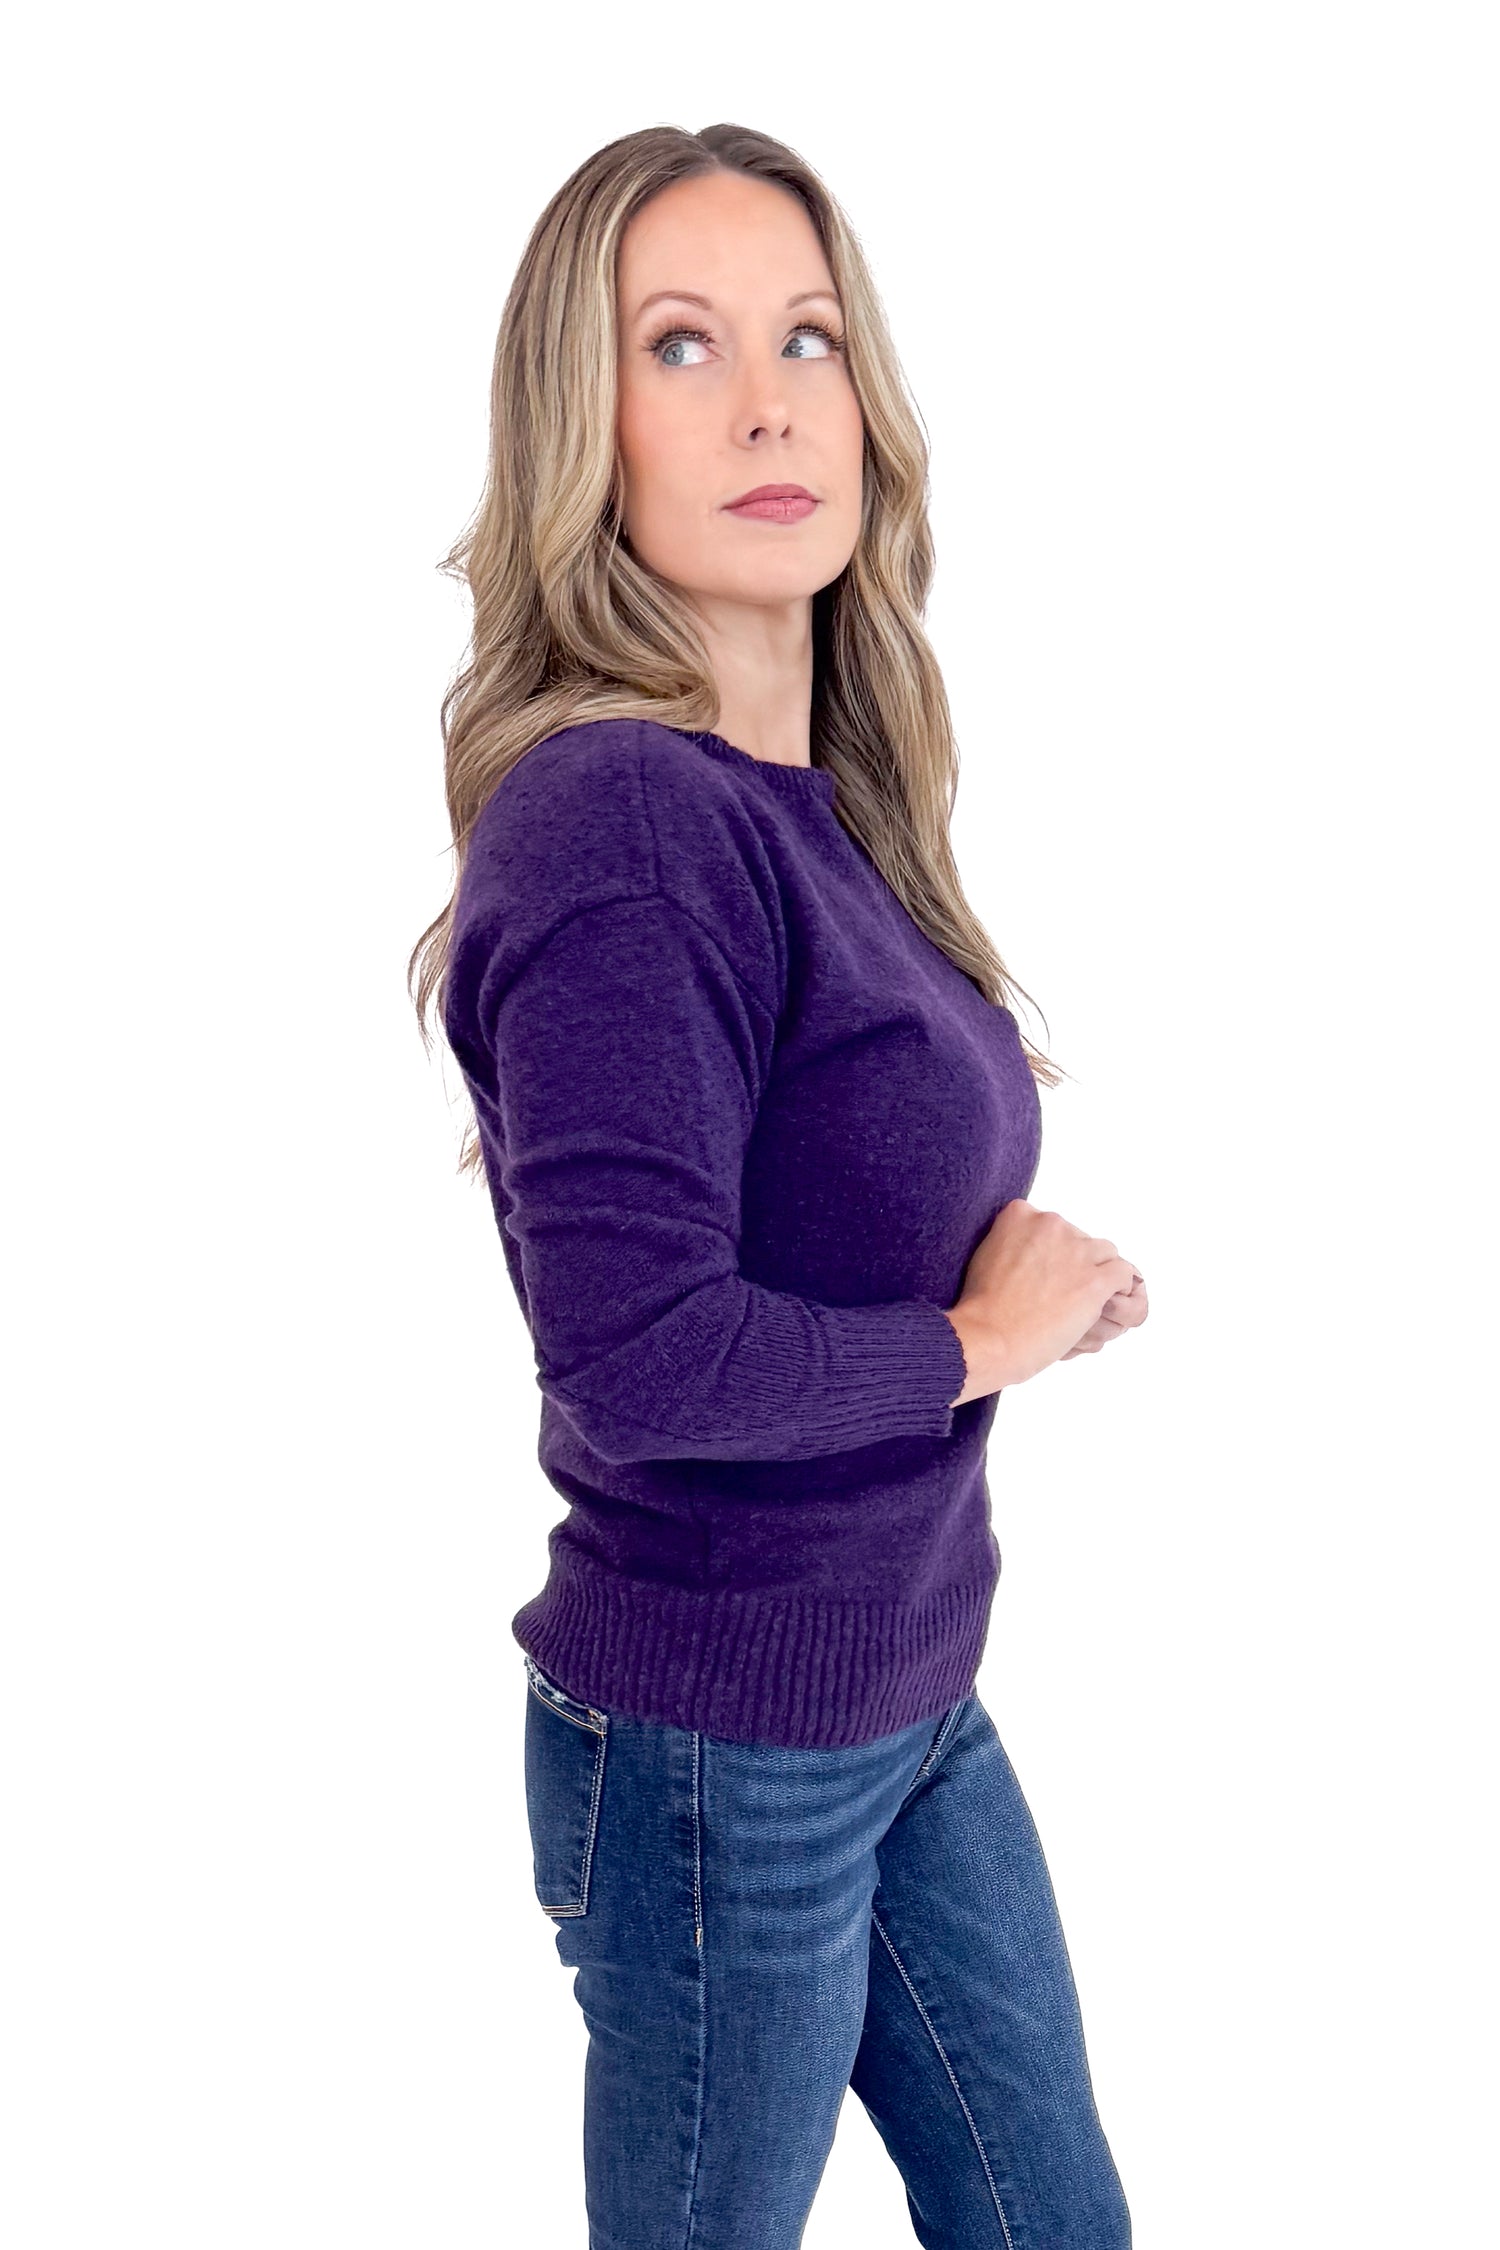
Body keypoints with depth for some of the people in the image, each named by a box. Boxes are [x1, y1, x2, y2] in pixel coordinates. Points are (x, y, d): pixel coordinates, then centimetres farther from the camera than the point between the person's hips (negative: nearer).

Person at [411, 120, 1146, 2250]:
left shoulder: (821, 802, 3)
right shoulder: (615, 820, -24)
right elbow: (636, 1348, -31)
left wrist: (1036, 1274, -10)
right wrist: (982, 1336, -16)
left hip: (910, 1692, 8)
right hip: (723, 1754, -8)